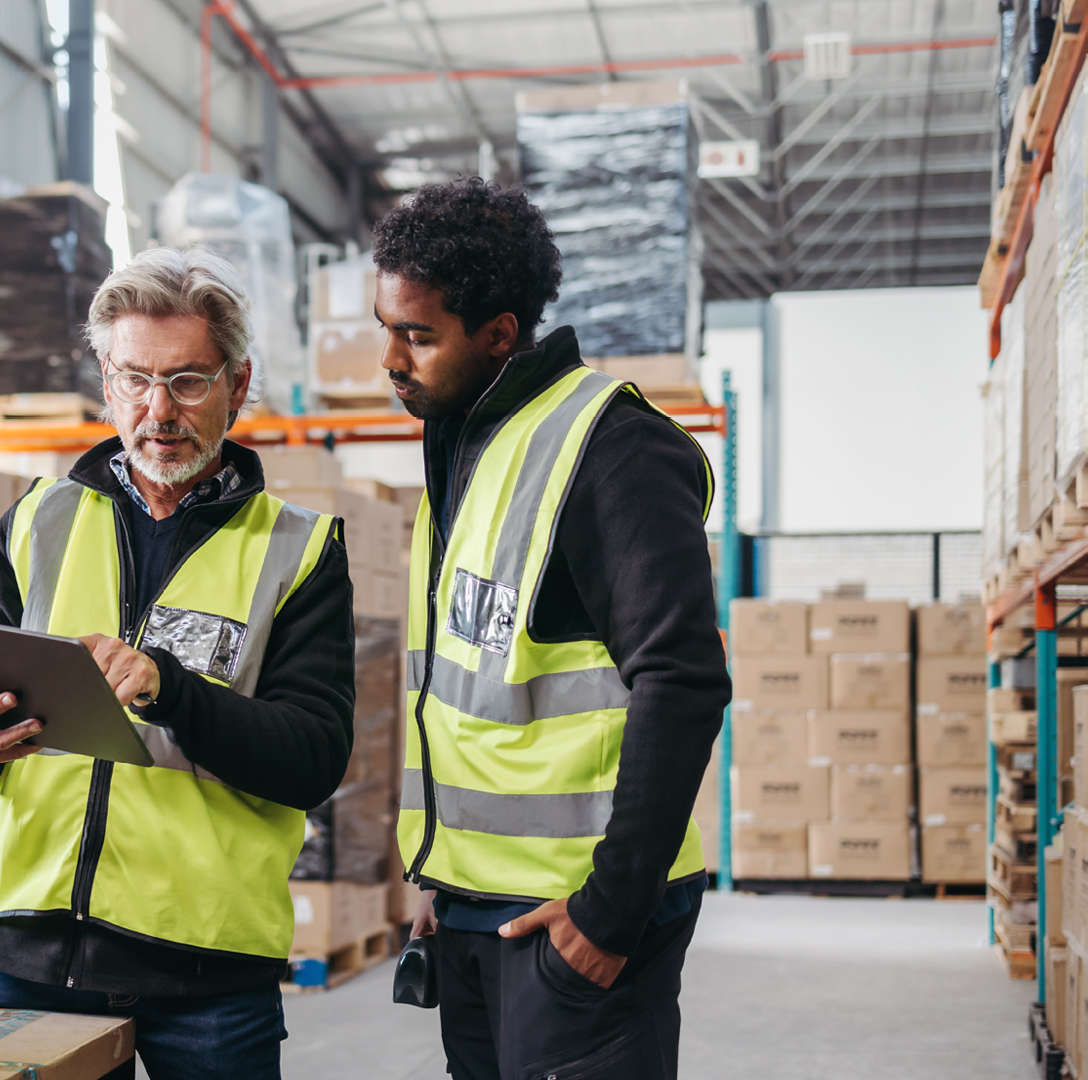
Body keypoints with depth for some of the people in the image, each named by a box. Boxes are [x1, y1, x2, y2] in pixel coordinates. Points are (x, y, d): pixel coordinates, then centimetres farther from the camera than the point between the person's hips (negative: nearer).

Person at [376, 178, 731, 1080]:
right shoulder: (459, 447, 14)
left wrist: (613, 904, -20)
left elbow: (683, 683, -20)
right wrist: (443, 878, 17)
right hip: (475, 905, 9)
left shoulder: (610, 447, -14)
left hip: (579, 911, -8)